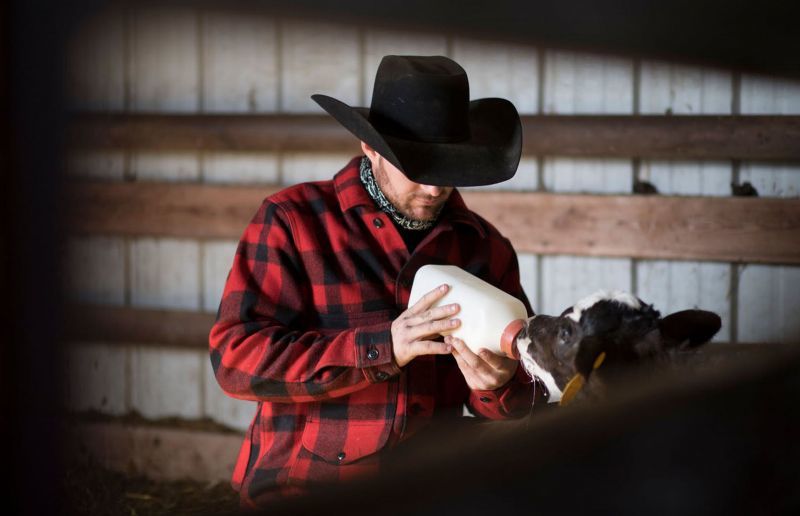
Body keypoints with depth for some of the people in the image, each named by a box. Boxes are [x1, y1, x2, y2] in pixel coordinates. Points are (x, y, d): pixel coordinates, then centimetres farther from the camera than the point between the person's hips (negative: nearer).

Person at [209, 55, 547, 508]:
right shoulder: (291, 221, -2)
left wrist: (496, 385, -14)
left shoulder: (486, 247, 8)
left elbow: (518, 400, 10)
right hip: (304, 491, -2)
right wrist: (381, 348, -22)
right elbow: (236, 357, -14)